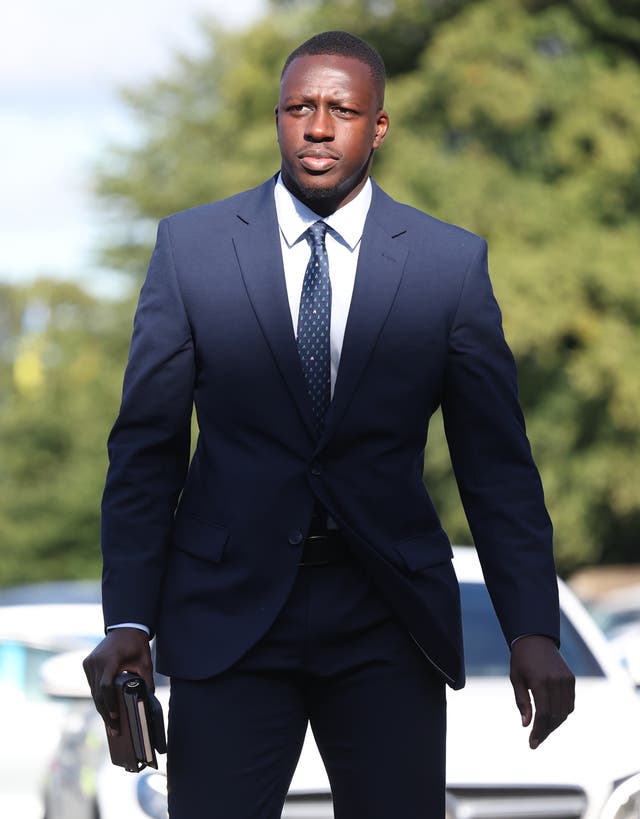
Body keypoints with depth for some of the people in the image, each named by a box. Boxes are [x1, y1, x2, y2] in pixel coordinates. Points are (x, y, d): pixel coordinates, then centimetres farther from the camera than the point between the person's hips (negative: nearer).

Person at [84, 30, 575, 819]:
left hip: (388, 617, 1)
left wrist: (532, 630, -7)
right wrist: (128, 621, -7)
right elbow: (146, 444, 2)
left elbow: (496, 460, 2)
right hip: (229, 607, 0)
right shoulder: (189, 245, 2)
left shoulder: (452, 262, 2)